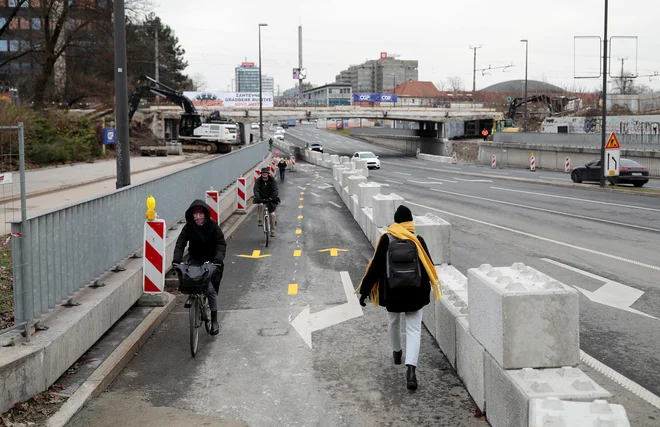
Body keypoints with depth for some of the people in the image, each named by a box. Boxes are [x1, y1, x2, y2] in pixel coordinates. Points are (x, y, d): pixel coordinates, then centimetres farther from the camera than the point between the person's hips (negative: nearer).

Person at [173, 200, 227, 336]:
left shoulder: (213, 226, -13)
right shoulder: (189, 227, -8)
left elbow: (221, 243, -18)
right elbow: (180, 243, -15)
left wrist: (218, 258, -35)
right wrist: (176, 259, -31)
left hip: (211, 261, -2)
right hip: (195, 260, 2)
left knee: (211, 289, -7)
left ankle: (214, 321, 6)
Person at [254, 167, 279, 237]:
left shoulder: (272, 180, -11)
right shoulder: (258, 181, -10)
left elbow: (275, 189, -20)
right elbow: (256, 190, -22)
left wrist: (275, 197, -37)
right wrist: (257, 198, -39)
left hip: (270, 199, 0)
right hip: (261, 198, 0)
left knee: (272, 214, -6)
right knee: (260, 205, -34)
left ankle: (272, 231, 6)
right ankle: (260, 221, -21)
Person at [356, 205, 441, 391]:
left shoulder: (386, 240, -7)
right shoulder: (418, 241, -6)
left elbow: (375, 266, -7)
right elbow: (427, 267, 0)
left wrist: (365, 290, -1)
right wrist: (427, 291, 17)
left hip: (392, 291, 1)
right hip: (414, 292, -1)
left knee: (393, 322, 26)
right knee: (414, 330, 1)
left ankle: (397, 352, 48)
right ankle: (410, 368, -16)